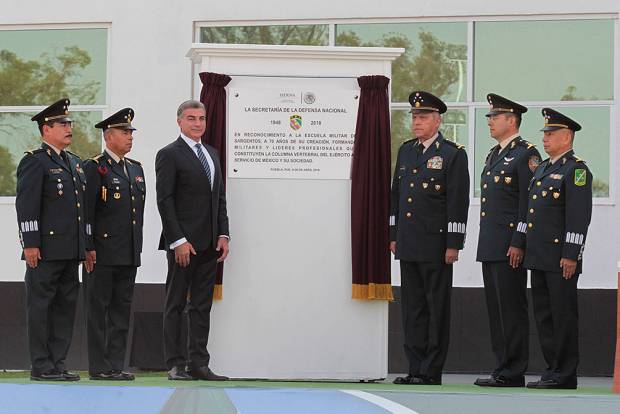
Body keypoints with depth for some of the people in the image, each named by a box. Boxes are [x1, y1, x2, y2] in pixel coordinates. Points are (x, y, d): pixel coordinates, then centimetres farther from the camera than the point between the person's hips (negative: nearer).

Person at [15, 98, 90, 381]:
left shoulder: (75, 163, 19)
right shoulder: (34, 162, -6)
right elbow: (26, 206, -12)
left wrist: (85, 246, 18)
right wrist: (30, 243, -18)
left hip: (71, 251, 8)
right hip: (46, 250, -8)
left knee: (66, 305, 8)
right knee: (40, 306, -3)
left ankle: (57, 363, 14)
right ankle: (41, 366, 0)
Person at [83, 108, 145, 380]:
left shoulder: (136, 169, 17)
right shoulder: (94, 168, -6)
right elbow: (86, 212, -10)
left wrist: (137, 244, 16)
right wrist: (88, 249, -14)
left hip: (129, 254, 7)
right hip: (102, 253, -7)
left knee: (122, 309, 8)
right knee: (98, 310, -2)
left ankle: (116, 365, 12)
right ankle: (99, 367, -1)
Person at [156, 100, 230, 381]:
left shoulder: (212, 154, 17)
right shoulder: (169, 155, -5)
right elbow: (165, 201, -11)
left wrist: (223, 235, 7)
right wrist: (178, 241, -17)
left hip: (209, 243, 7)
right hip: (183, 243, -7)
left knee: (202, 305, 7)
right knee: (175, 305, 0)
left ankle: (198, 364, 9)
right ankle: (175, 365, 2)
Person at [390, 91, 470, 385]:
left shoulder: (453, 154, -5)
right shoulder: (406, 151, 14)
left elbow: (458, 202, -9)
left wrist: (453, 244, -13)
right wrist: (393, 235, 14)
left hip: (436, 245, -6)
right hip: (409, 245, 6)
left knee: (437, 308, -1)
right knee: (412, 308, 8)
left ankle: (431, 372, 1)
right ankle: (415, 369, 13)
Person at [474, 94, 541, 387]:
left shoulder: (526, 154, -8)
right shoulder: (493, 154, 20)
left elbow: (529, 203, -14)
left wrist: (518, 243, -19)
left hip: (510, 246, -9)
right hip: (490, 247, 9)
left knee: (512, 308, -6)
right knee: (496, 308, 10)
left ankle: (513, 374, -4)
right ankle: (502, 368, 15)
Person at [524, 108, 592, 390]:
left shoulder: (576, 170, -9)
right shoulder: (542, 168, 19)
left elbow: (579, 216, -15)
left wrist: (570, 255, -19)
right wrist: (526, 248, 19)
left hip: (561, 258, -9)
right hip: (539, 257, 9)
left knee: (563, 314, -5)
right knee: (543, 314, 10)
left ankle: (565, 374, -2)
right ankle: (553, 369, 17)